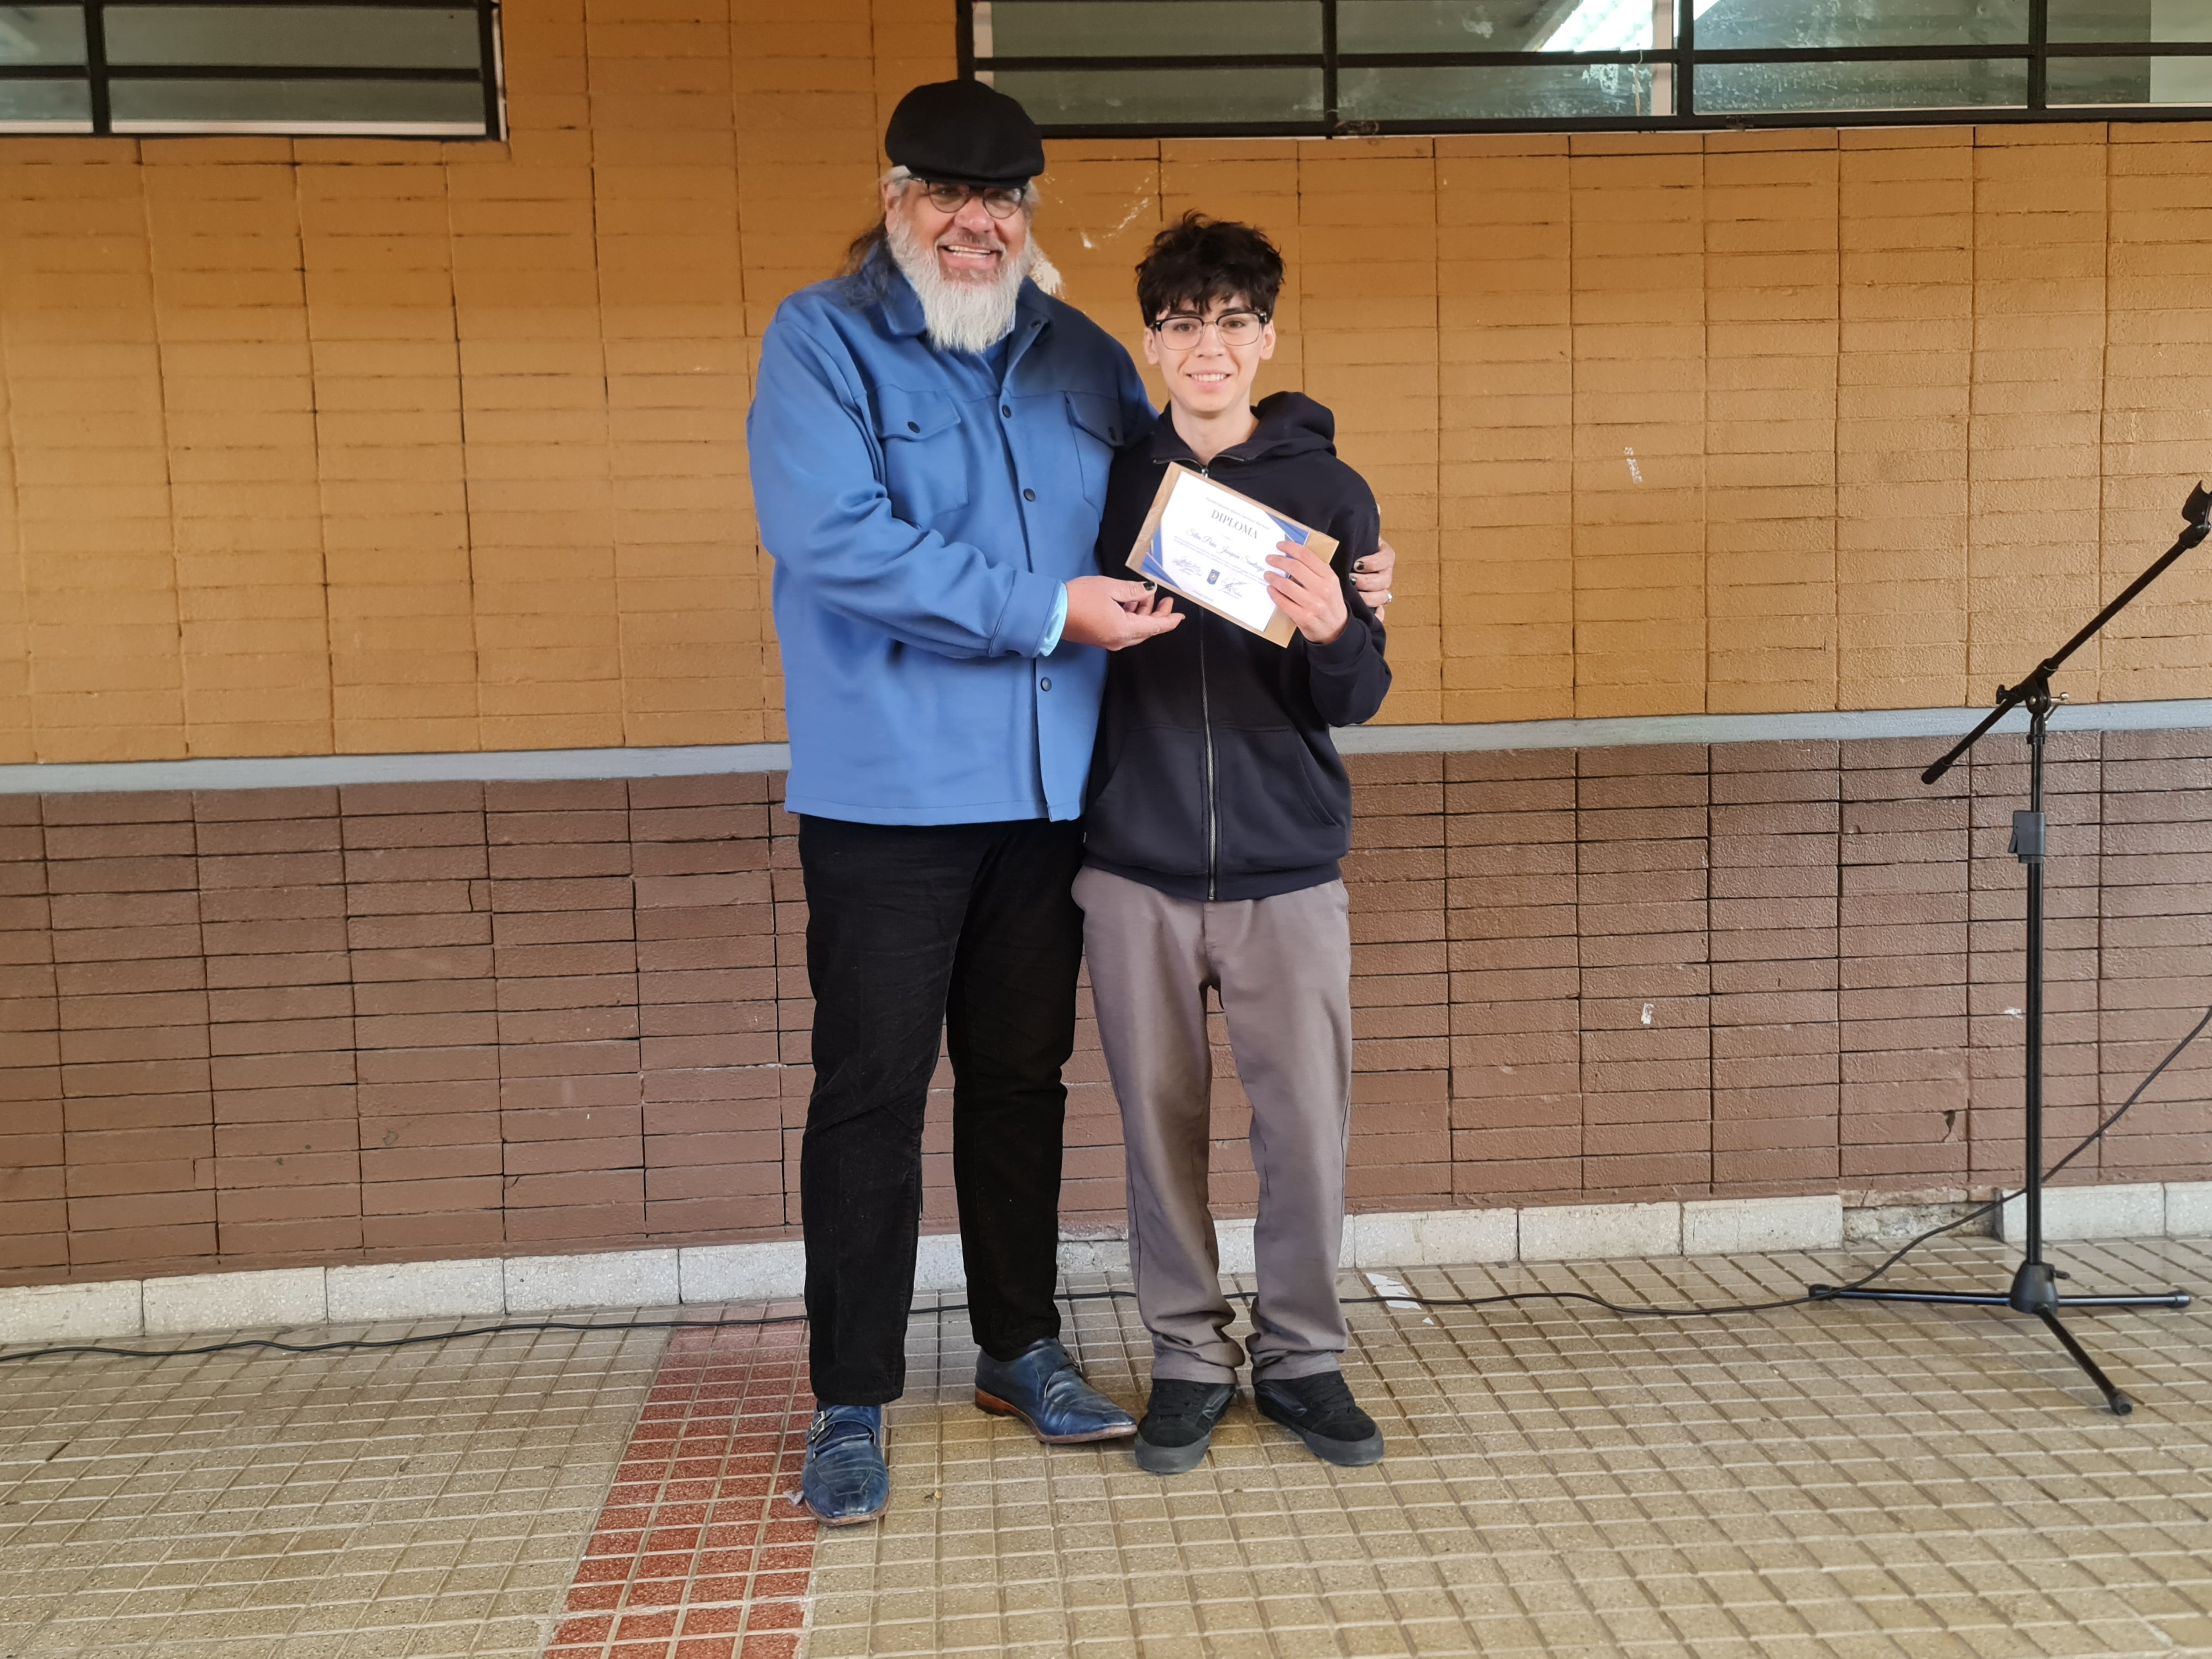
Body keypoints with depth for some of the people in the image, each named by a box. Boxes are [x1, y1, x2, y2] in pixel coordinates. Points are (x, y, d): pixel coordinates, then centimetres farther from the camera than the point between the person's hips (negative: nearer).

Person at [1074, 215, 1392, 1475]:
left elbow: (1360, 702, -3)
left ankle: (1302, 1356, 22)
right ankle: (1189, 1357, 24)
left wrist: (1334, 633, -21)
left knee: (1309, 1125, 2)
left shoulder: (1328, 490, 2)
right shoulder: (1111, 482, 6)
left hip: (1287, 869, -1)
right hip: (1136, 867, 1)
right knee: (1162, 1125, 8)